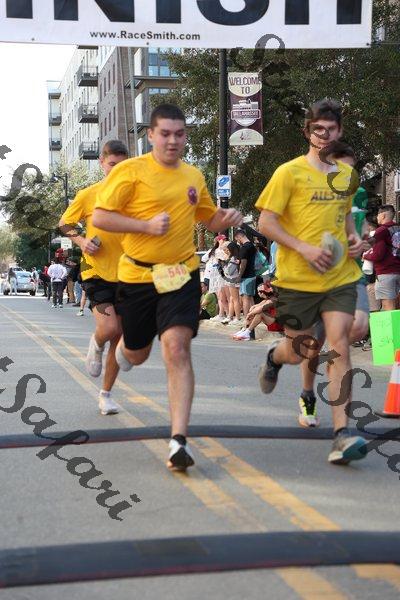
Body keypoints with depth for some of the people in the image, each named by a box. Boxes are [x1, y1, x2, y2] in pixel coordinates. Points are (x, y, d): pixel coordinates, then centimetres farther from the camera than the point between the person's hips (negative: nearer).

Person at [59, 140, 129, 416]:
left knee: (119, 338, 7)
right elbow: (64, 224, 10)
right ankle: (96, 345, 17)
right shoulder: (89, 195, -3)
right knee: (109, 328, -21)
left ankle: (106, 393, 23)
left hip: (126, 274, 3)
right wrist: (82, 241, -7)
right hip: (97, 272, -2)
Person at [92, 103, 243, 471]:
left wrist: (226, 219, 0)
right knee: (137, 354, 16)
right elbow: (100, 217, -11)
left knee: (177, 349, -17)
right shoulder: (131, 171, -7)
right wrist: (147, 225, -21)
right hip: (138, 275, -1)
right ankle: (114, 346, 57)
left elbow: (209, 218, 23)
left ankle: (179, 440, -17)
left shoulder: (194, 176, 8)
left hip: (181, 274, 1)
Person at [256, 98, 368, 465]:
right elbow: (265, 222, -8)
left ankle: (341, 434, -14)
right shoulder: (290, 172, -6)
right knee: (297, 353, 8)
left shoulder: (347, 173, 10)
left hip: (340, 277, 3)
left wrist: (355, 237, 5)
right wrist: (305, 248, -19)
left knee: (339, 345, -13)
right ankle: (275, 356, 48)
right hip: (298, 279, -3)